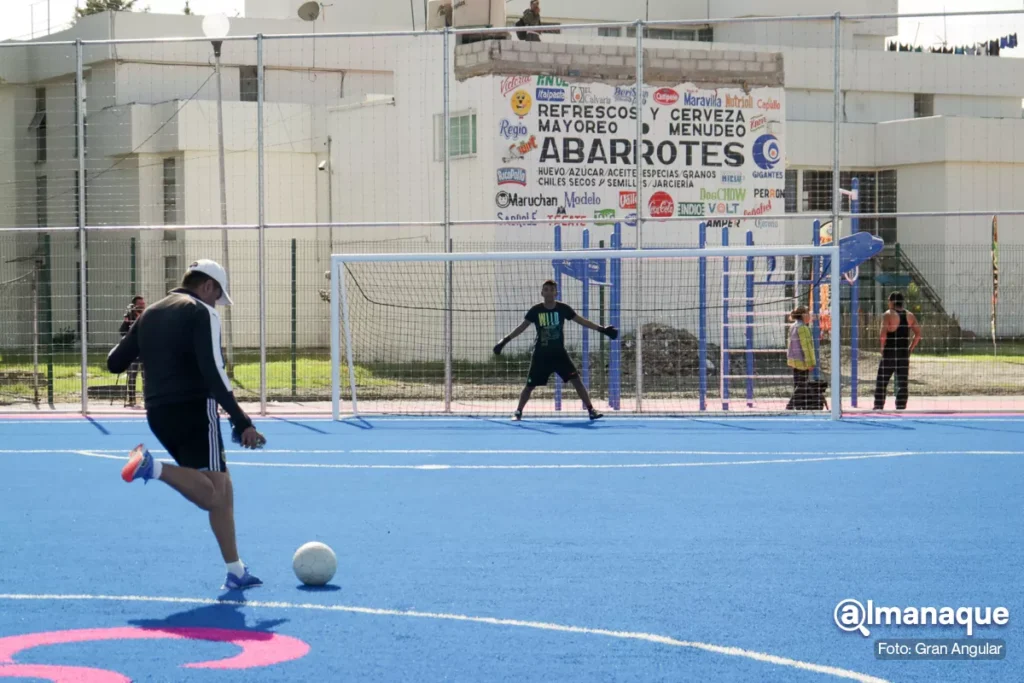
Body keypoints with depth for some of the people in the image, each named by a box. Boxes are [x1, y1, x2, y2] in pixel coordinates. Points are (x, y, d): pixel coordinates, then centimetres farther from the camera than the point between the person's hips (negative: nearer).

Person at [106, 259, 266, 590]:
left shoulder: (150, 314, 16)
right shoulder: (202, 313, -5)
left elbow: (115, 362, 19)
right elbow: (213, 374, -17)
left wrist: (130, 341, 40)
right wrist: (242, 422, -17)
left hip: (158, 414, 8)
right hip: (195, 410, -8)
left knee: (221, 488, 15)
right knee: (213, 496, -12)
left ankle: (235, 571, 12)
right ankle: (153, 467, -32)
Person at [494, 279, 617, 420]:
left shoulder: (563, 308, -4)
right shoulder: (536, 310, -6)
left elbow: (581, 321, 2)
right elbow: (522, 327, 1)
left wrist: (601, 329, -1)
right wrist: (505, 340, -2)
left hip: (559, 352, 0)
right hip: (541, 354, 0)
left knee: (576, 380, -10)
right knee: (530, 385, 2)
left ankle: (591, 410, -6)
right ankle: (518, 412, 21)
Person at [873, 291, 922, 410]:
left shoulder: (888, 314, -7)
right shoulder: (910, 315, 8)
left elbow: (883, 334, -16)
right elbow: (918, 334, 6)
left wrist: (883, 349, -5)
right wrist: (910, 349, 10)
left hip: (889, 353, -4)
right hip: (904, 354, 4)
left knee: (881, 382, 4)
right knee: (902, 383, 5)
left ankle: (878, 407, 1)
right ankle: (901, 408, 1)